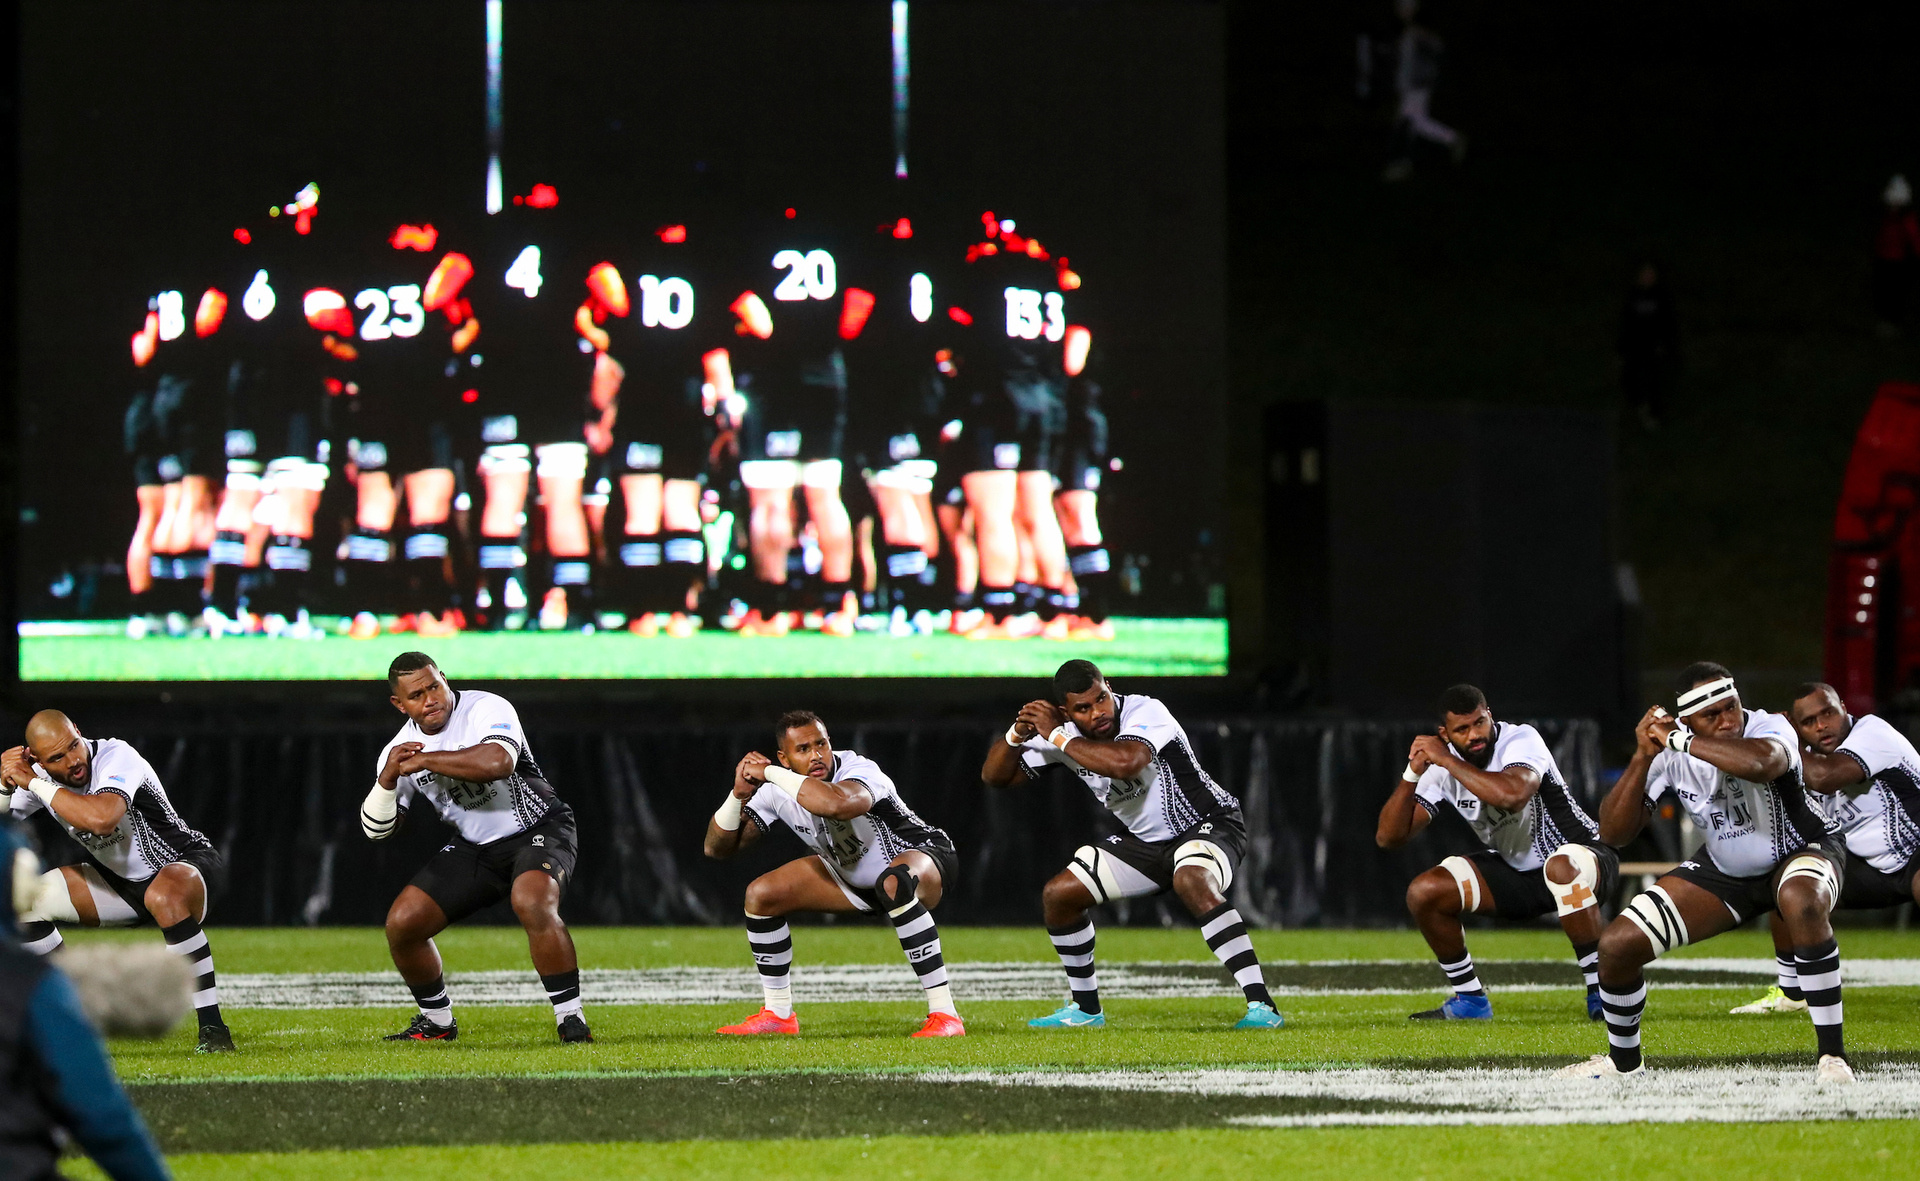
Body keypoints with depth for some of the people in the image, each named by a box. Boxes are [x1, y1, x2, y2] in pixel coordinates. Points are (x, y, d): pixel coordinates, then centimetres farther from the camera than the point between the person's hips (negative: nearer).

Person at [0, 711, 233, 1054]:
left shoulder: (117, 758, -29)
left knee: (164, 896, -42)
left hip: (189, 863, -7)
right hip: (122, 881, 7)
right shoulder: (38, 776, -9)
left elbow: (102, 819, -48)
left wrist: (35, 784, -38)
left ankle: (212, 1027, -33)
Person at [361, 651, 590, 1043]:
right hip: (473, 849, 6)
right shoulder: (401, 749, -2)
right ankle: (437, 1022, 18)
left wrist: (423, 761, -32)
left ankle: (572, 1020, -24)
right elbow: (375, 829, 0)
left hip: (537, 831, -6)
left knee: (532, 904, -36)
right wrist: (388, 778, -20)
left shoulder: (487, 709, -19)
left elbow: (498, 762, -40)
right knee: (402, 923, -4)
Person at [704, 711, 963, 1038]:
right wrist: (738, 795, -25)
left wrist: (770, 774, -46)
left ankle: (944, 1014, -39)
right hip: (854, 876, 7)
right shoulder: (778, 790, -13)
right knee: (761, 894, -2)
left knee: (894, 883, -42)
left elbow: (838, 803, -59)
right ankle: (778, 1015, 13)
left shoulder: (860, 771, -32)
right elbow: (717, 848, -7)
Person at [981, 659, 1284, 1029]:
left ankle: (1262, 1006, -39)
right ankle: (1085, 1009, 19)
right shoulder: (1064, 732, -7)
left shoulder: (1145, 712, -27)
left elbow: (1125, 763, -47)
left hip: (1207, 824, -8)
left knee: (1192, 881, -38)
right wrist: (1016, 734, -22)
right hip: (1145, 842, 8)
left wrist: (1058, 737, -35)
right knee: (1058, 895, 2)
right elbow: (995, 776, -1)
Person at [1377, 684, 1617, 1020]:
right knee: (1424, 892, -9)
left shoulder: (1521, 740, -22)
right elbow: (1389, 837, -7)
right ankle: (1470, 1000, 7)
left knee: (1561, 868, -41)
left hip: (1577, 857, -6)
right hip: (1514, 873, 6)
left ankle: (1602, 995, -29)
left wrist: (1447, 761, -34)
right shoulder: (1444, 768, -6)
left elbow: (1513, 795, -45)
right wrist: (1412, 774, -21)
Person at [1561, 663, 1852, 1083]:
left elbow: (1760, 763, -55)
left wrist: (1678, 740, -43)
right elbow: (1614, 833, -17)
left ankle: (1832, 1055, -32)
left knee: (1801, 902, -42)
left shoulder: (1770, 729, -29)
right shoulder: (1670, 755, -16)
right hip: (1724, 870, 5)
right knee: (1616, 945, -4)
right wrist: (1643, 758, -30)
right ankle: (1622, 1060, 25)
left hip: (1802, 852, -5)